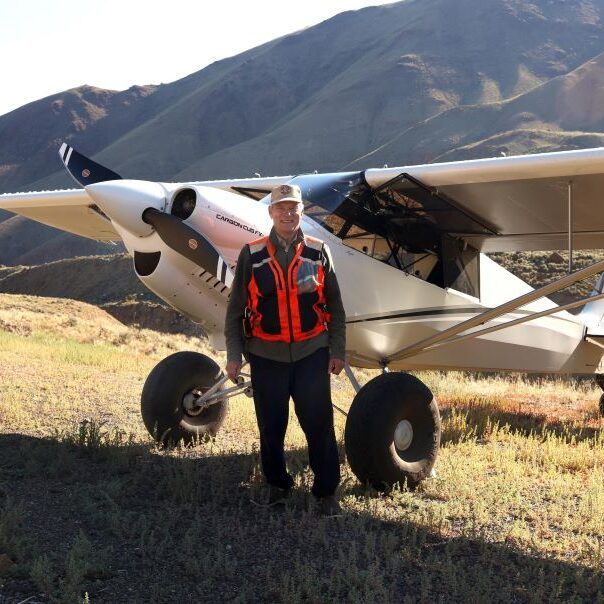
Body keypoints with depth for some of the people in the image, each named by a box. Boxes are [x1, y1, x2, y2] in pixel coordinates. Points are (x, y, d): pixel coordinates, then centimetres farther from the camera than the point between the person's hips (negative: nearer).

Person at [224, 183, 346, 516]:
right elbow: (235, 308, 4)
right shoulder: (252, 255, 1)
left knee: (319, 425, -2)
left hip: (311, 354, 0)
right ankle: (277, 485, 28)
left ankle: (326, 491, 12)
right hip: (267, 355, 0)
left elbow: (334, 307, 8)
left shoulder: (318, 252, 4)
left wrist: (337, 351, 4)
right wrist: (234, 354, -1)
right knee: (271, 427, 8)